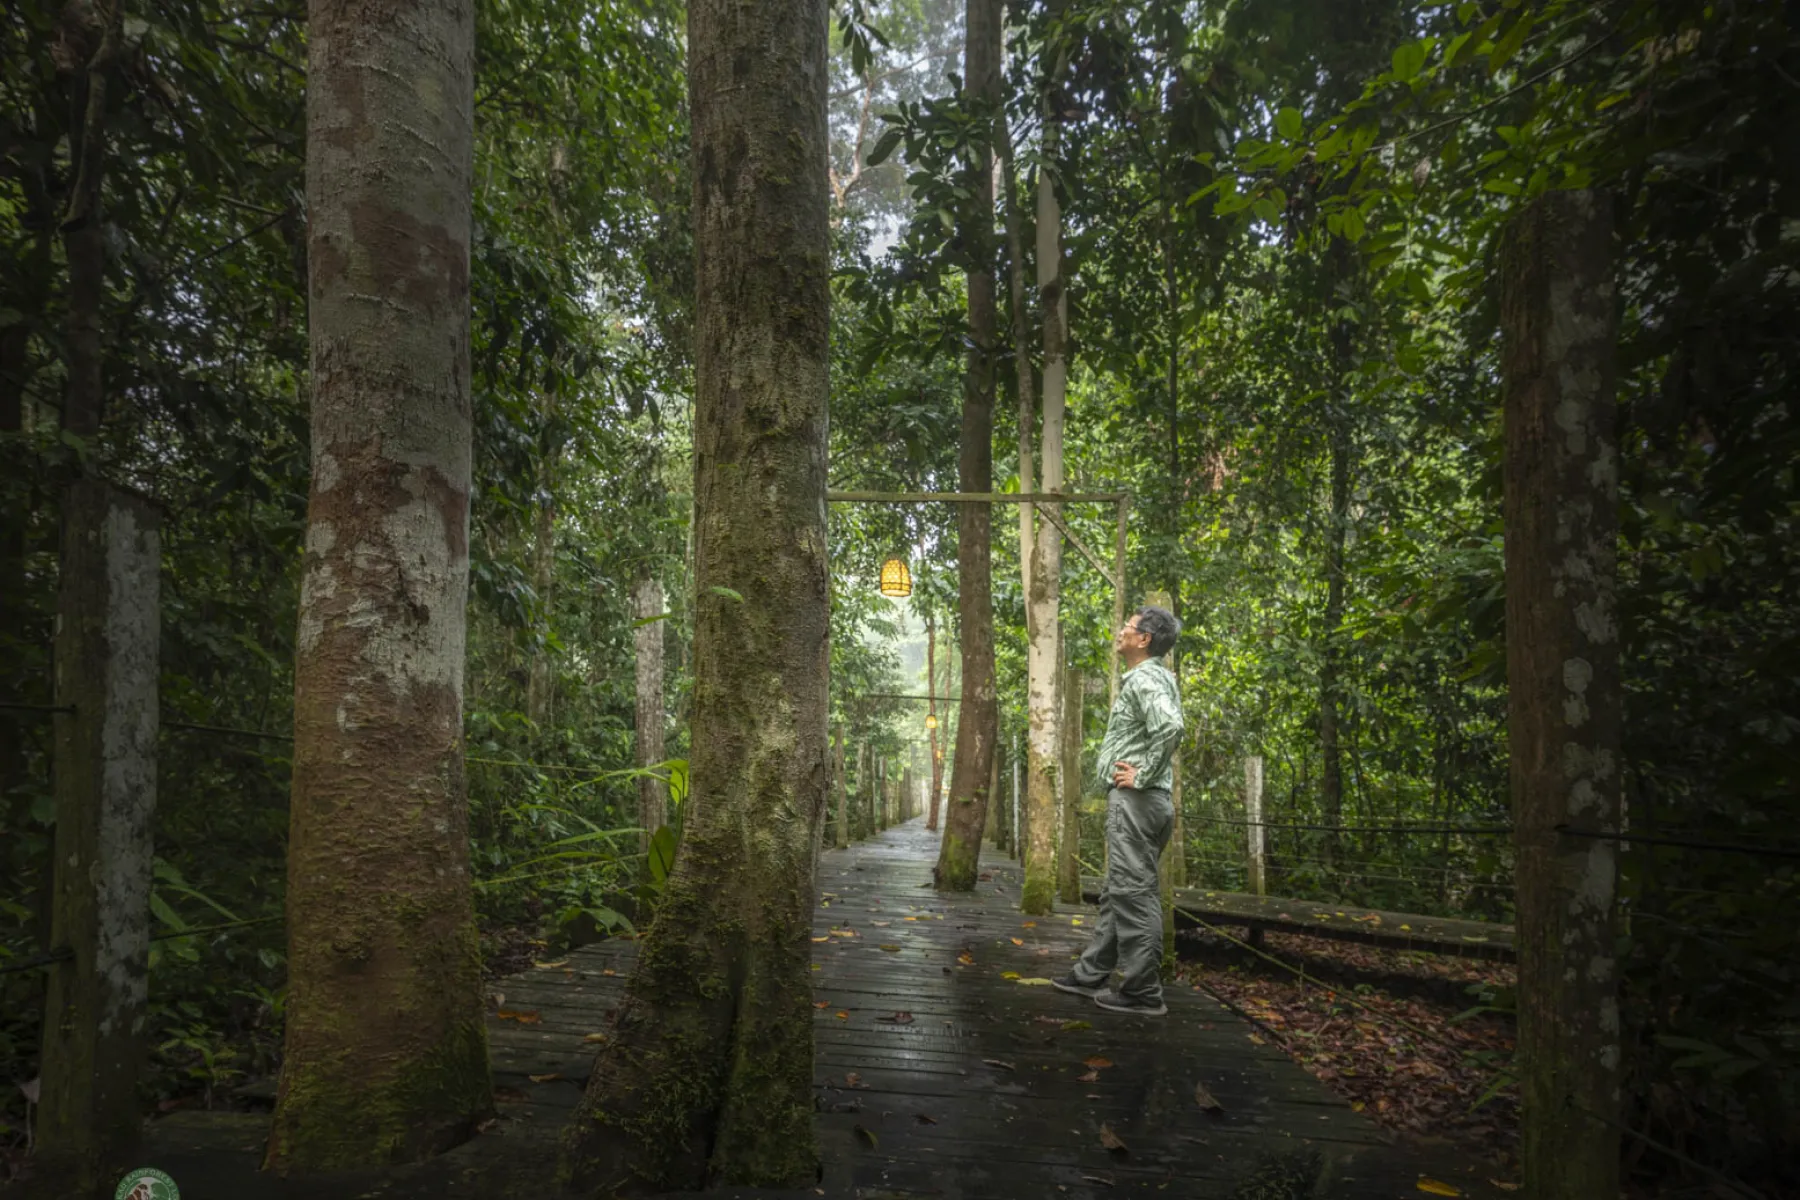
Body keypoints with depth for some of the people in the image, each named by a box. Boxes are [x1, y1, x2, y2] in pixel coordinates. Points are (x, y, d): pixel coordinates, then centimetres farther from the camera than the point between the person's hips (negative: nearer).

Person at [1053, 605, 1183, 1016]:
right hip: (1133, 802, 10)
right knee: (1117, 892, 15)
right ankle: (1091, 974, 24)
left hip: (1135, 801, -10)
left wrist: (1143, 776, -22)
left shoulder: (1143, 679, -14)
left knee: (1133, 894, -5)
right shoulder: (1155, 678, 18)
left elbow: (1170, 727, -31)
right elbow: (1162, 727, 27)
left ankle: (1143, 992, 1)